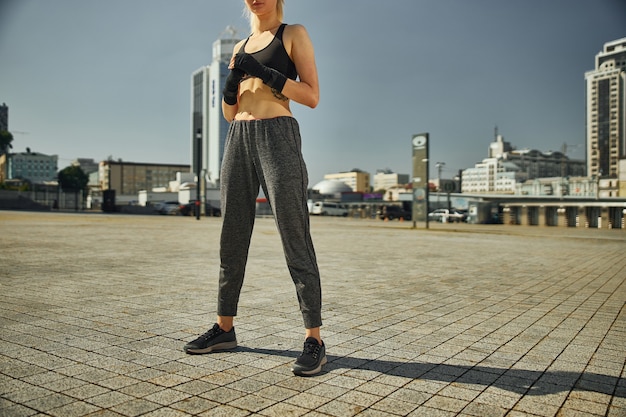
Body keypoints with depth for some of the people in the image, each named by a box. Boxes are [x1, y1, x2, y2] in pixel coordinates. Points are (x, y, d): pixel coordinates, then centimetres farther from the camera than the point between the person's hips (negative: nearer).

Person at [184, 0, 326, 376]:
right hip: (239, 139, 6)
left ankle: (314, 339, -4)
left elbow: (312, 97, -5)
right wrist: (231, 83, -2)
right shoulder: (240, 48, 22)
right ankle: (225, 328, 19)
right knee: (232, 239, 7)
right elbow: (230, 113, 18)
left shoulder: (294, 34, 6)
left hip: (278, 137, -6)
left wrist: (265, 73, -13)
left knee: (295, 239, -10)